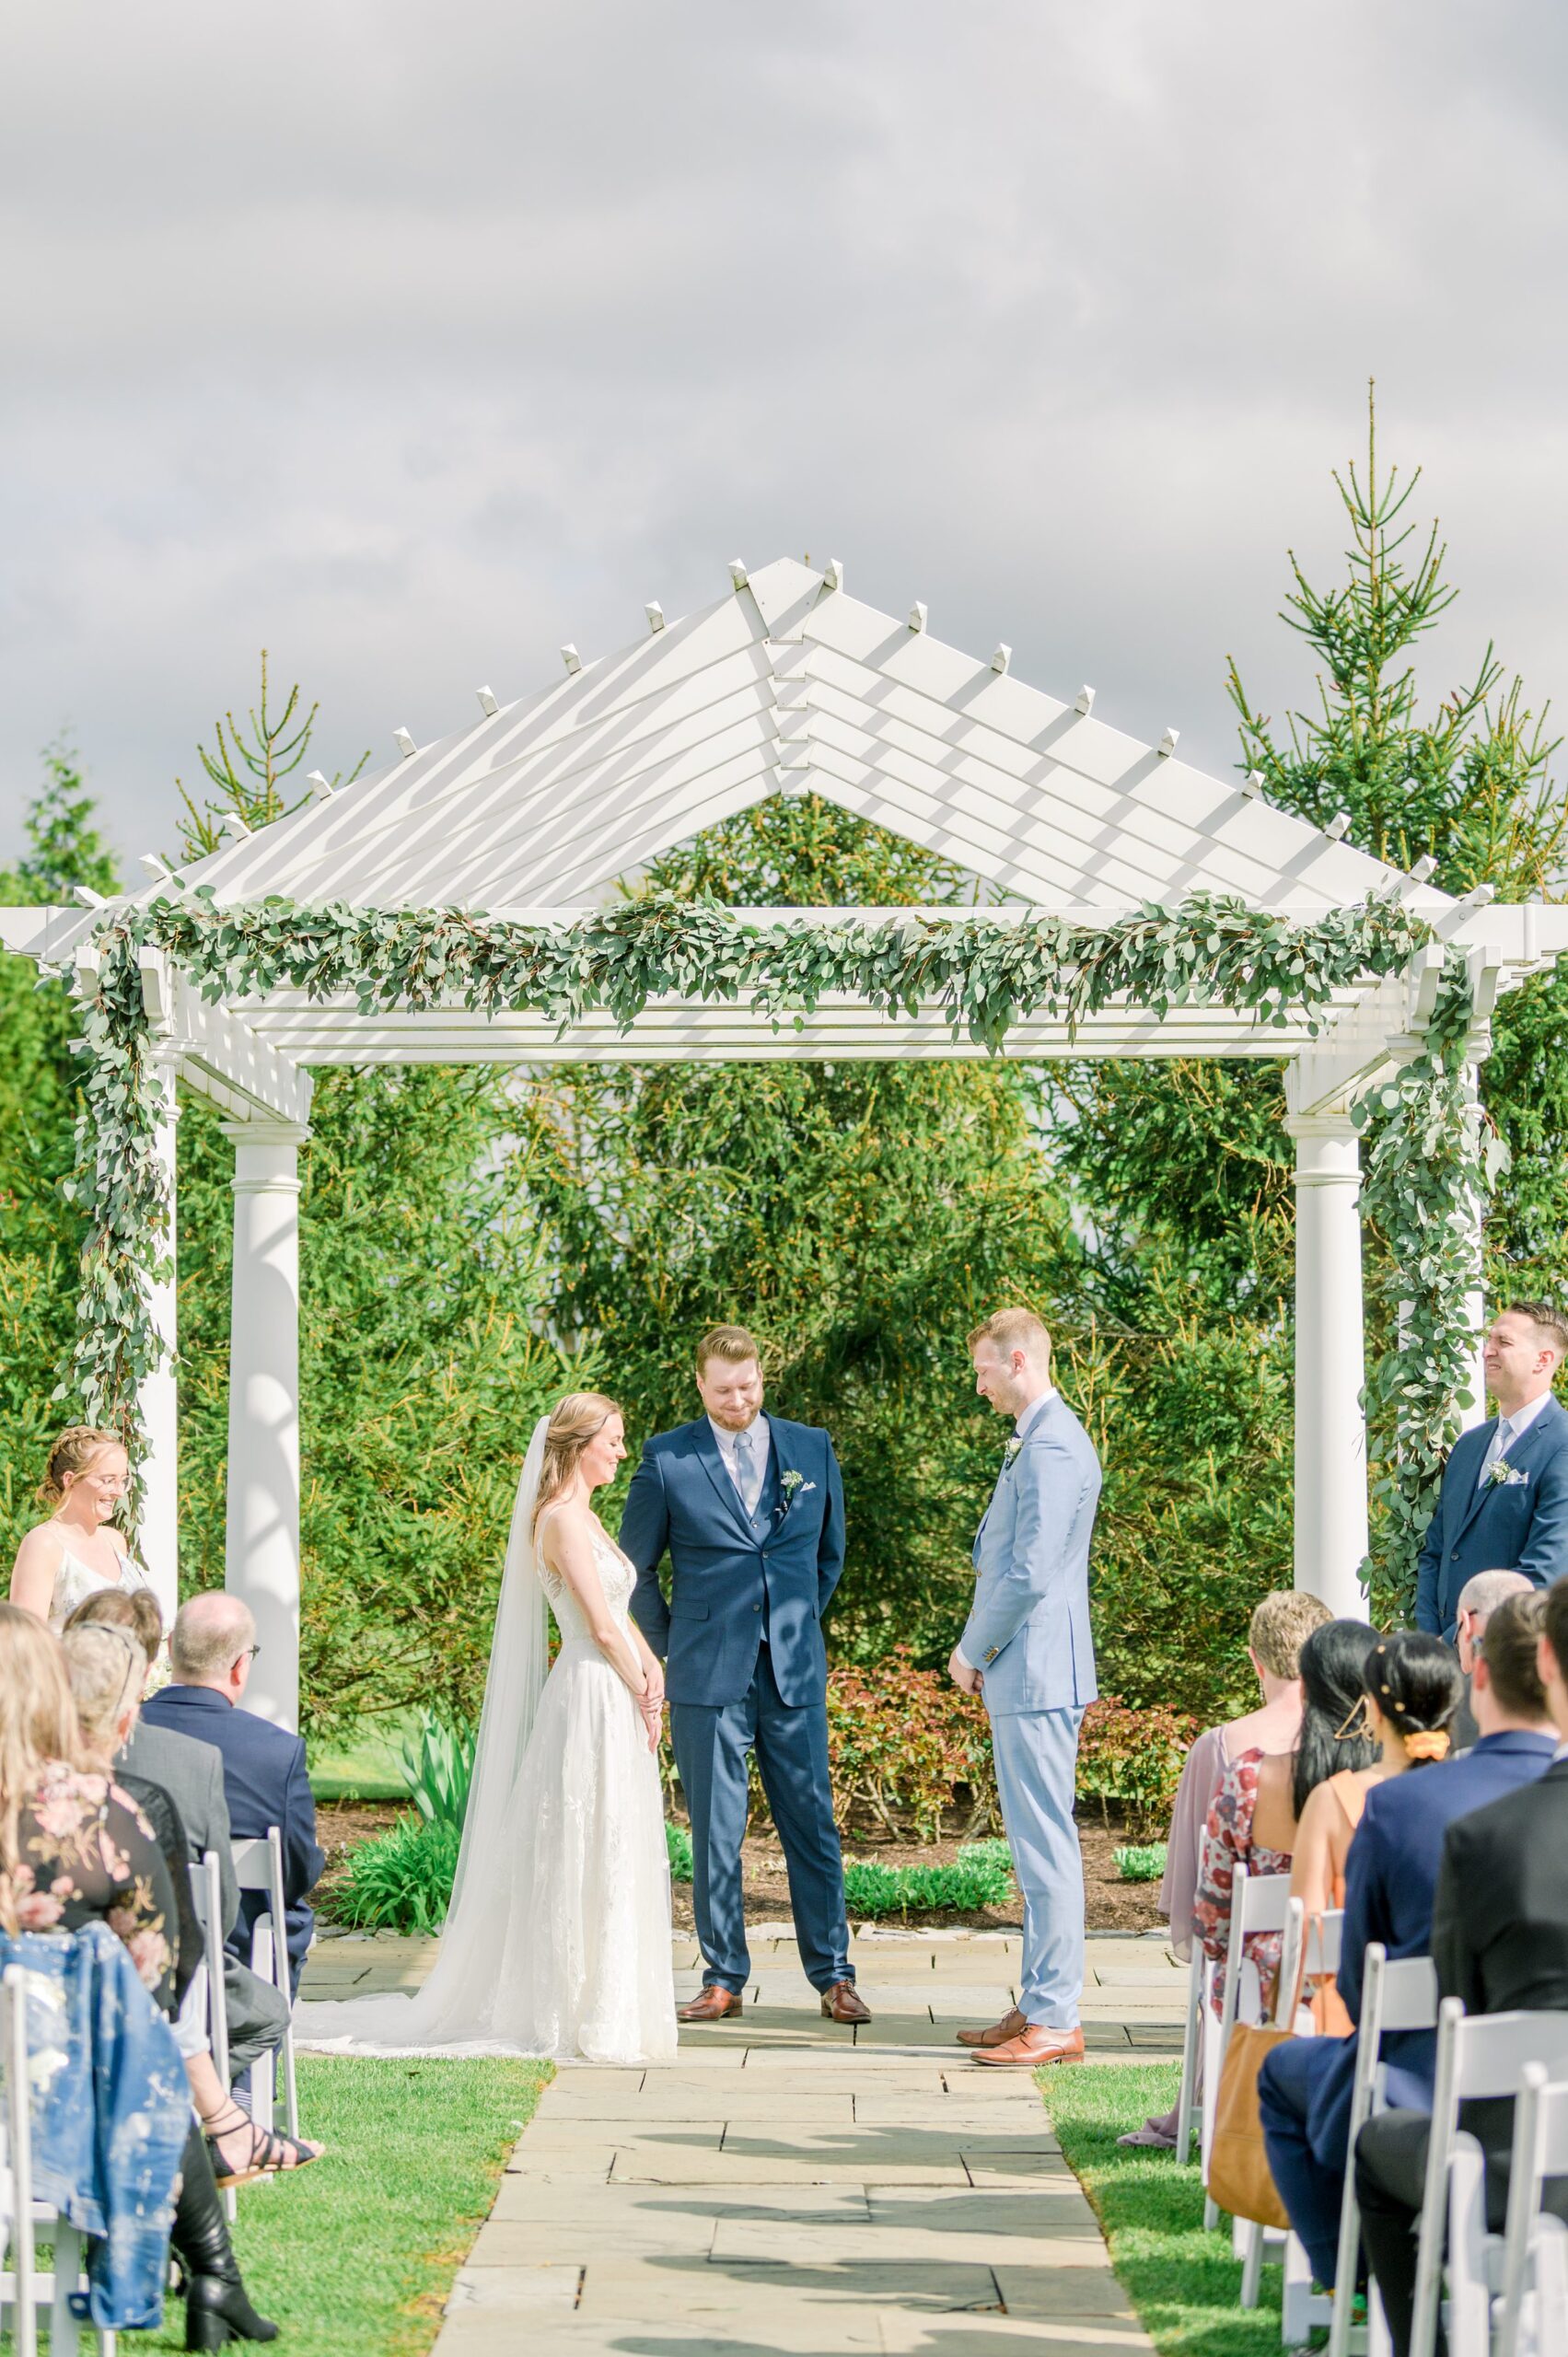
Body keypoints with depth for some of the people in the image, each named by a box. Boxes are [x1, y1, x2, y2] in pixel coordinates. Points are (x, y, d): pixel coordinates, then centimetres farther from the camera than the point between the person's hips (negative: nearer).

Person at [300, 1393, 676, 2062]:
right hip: (592, 1699, -10)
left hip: (615, 1700, 10)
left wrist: (651, 1669, 1)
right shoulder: (562, 1519, -13)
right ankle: (588, 2020, -2)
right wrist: (643, 1700, -7)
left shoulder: (584, 1517, 17)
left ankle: (604, 2013, 17)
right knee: (590, 1860, -5)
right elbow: (601, 1626, -16)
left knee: (607, 1864, 12)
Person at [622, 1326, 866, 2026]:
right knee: (715, 1833, 3)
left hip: (795, 1675, 2)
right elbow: (634, 1567, 8)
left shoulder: (812, 1449, 7)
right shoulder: (667, 1459, 0)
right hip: (707, 1678, -1)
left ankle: (833, 1975, 9)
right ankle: (722, 1979, 11)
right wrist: (671, 1648, 7)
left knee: (812, 1824, 2)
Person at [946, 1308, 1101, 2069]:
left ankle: (1056, 2021, -6)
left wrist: (971, 1652, -10)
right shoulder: (1035, 1442, 16)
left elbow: (1030, 1576, -21)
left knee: (1045, 1843, -8)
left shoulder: (1053, 1448, -17)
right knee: (1035, 1845, 14)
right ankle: (1038, 2005, 20)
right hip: (1019, 1673, 11)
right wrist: (981, 1650, 12)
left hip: (1038, 1675, -11)